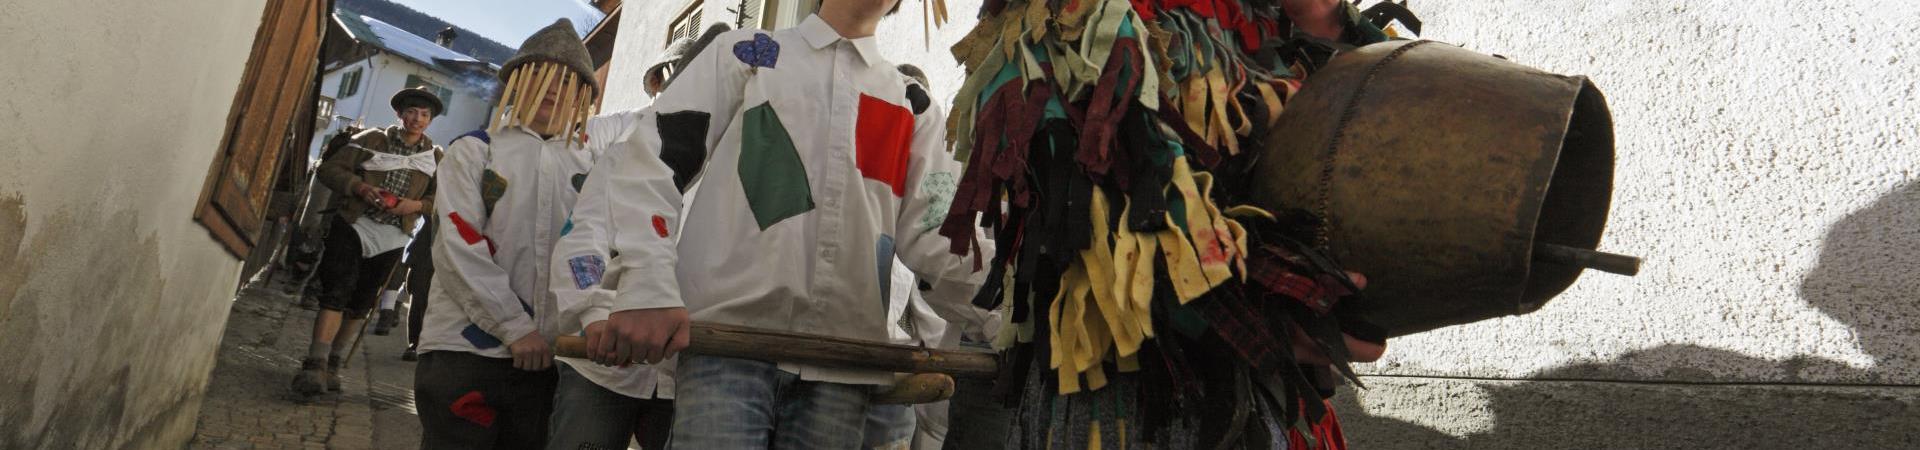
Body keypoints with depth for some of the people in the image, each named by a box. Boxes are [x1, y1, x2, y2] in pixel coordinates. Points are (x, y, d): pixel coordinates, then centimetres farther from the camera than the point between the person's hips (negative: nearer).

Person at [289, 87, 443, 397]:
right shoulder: (373, 139, 2)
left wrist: (417, 205, -12)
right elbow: (330, 169, 0)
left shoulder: (435, 157, 7)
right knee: (337, 292, -15)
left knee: (361, 304, 8)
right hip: (353, 225, -3)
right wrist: (358, 186, -17)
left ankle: (332, 365, 18)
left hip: (391, 237, 3)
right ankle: (315, 366, -19)